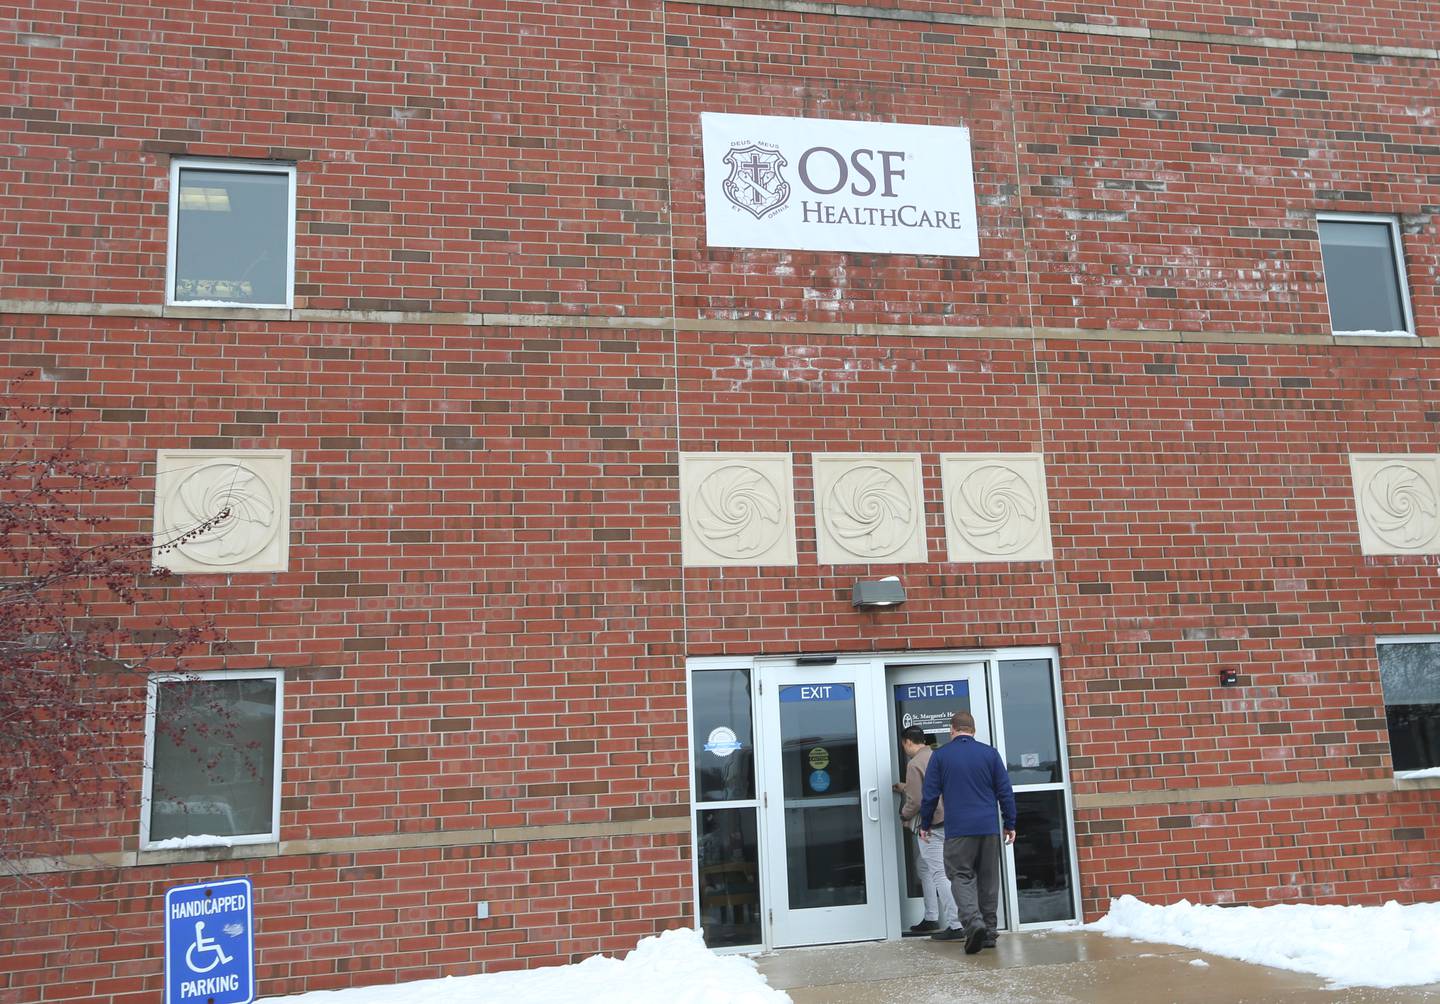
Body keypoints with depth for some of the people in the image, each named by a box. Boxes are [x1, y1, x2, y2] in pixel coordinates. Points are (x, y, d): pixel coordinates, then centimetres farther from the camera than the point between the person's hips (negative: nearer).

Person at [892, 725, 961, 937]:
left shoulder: (914, 764, -15)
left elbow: (915, 801, -18)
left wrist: (904, 815, 1)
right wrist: (905, 788, 31)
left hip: (929, 826, -9)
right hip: (944, 821, 9)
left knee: (939, 874, -6)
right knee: (924, 866, 21)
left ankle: (954, 924, -6)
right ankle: (931, 918, 25)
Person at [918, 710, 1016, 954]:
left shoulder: (940, 755, 1)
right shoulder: (990, 753, 5)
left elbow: (930, 794, 3)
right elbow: (1005, 792, 6)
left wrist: (925, 824, 14)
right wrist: (1010, 824, 13)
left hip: (957, 829, -2)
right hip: (989, 828, 2)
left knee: (961, 877, 1)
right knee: (988, 879, 11)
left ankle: (973, 922, -21)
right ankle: (989, 932, 15)